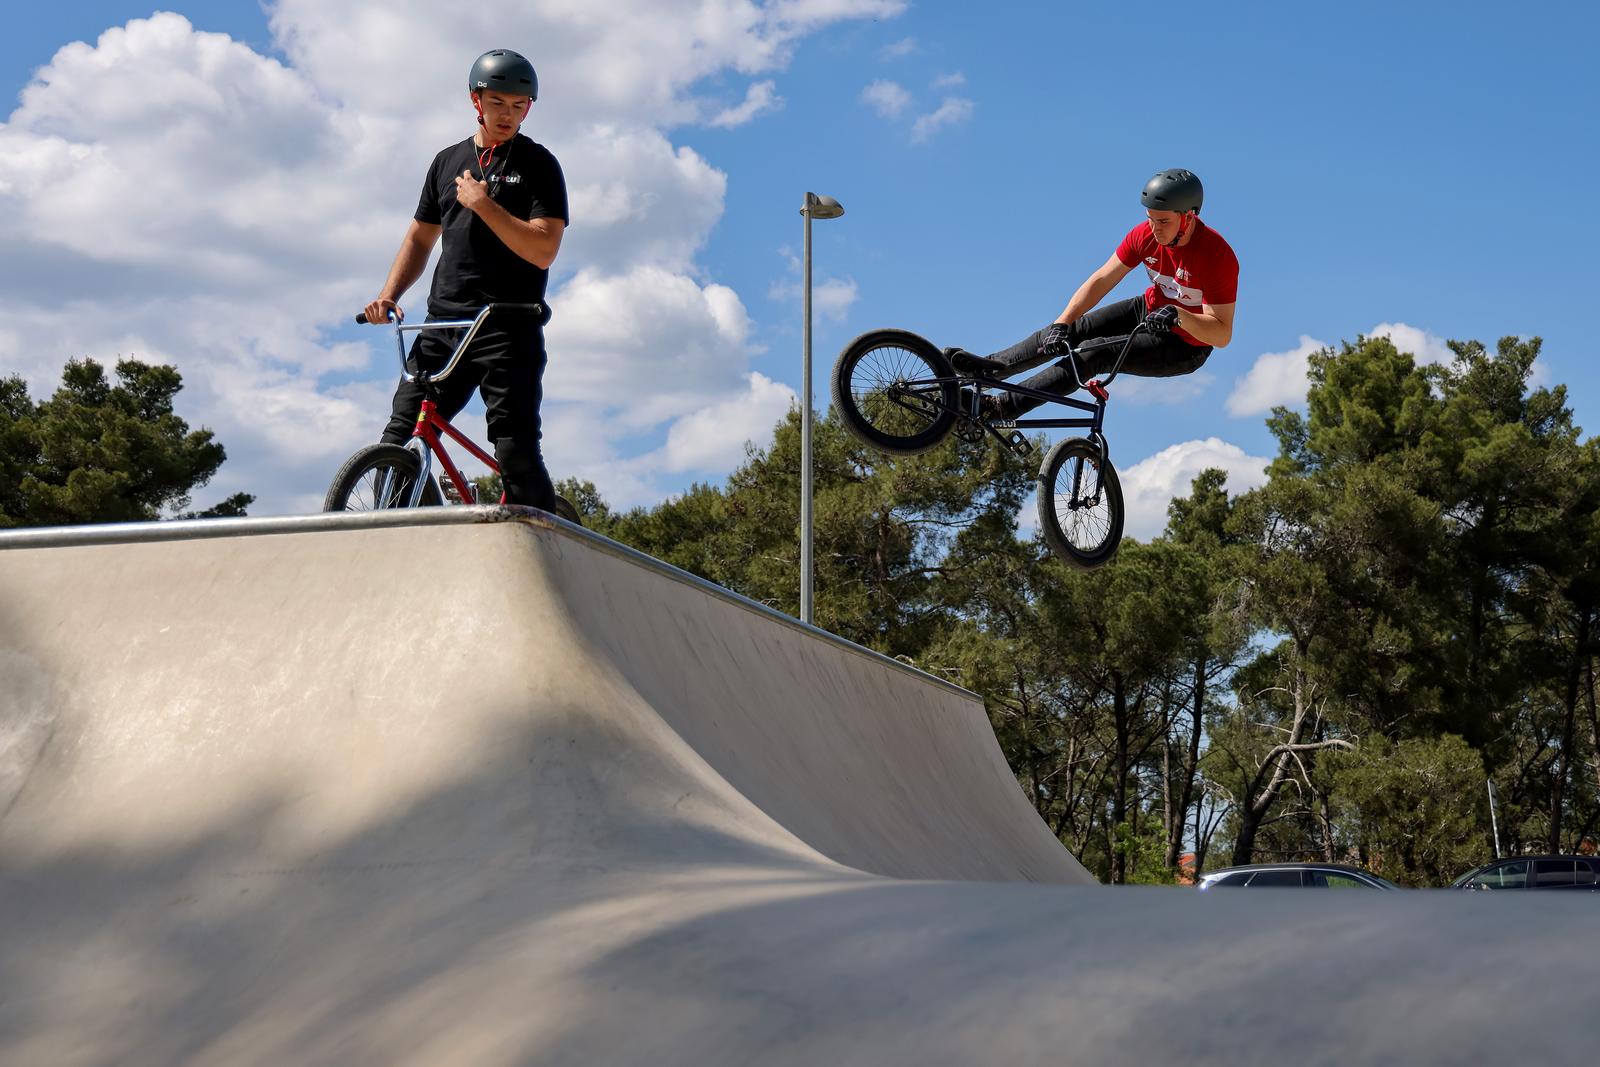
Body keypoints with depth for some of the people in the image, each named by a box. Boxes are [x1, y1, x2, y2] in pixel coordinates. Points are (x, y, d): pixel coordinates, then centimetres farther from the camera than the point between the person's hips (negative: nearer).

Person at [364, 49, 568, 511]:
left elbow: (543, 250, -9)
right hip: (443, 324, 5)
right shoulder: (448, 161, 19)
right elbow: (420, 238, 23)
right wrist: (388, 296, 8)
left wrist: (482, 203, -11)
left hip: (509, 329, -5)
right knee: (397, 446, -3)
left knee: (517, 454, -13)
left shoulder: (538, 164, 3)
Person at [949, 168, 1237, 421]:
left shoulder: (1218, 256, -30)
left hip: (1186, 345, -7)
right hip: (1149, 310, 7)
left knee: (1094, 353, -23)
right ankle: (991, 367, -2)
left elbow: (1222, 334, -29)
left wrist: (1178, 314, -45)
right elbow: (1101, 280, -9)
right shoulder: (1145, 235, -14)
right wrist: (1061, 323, -20)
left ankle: (1004, 407, -24)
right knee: (1069, 331, -10)